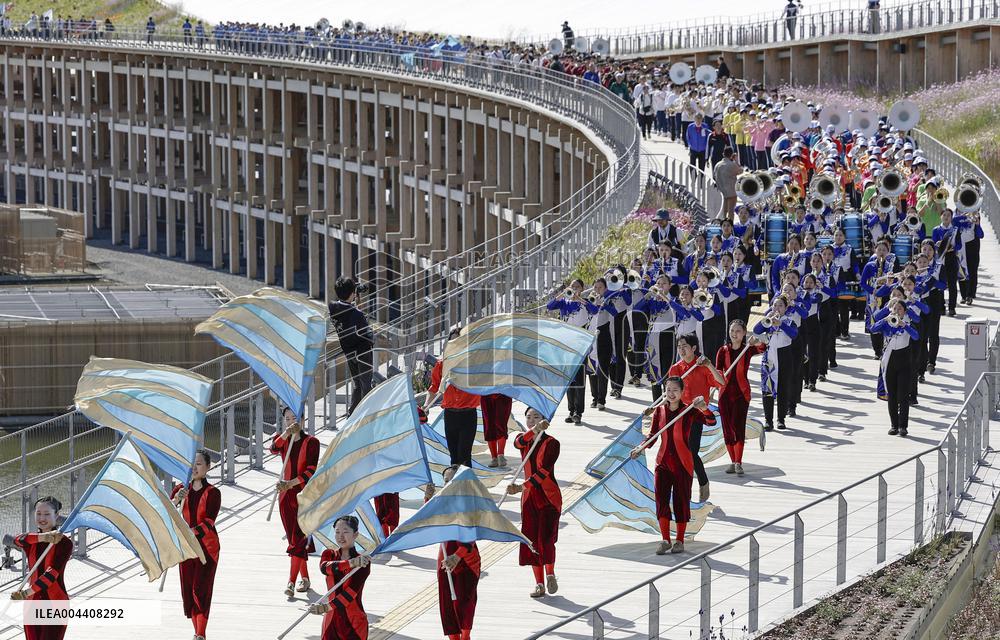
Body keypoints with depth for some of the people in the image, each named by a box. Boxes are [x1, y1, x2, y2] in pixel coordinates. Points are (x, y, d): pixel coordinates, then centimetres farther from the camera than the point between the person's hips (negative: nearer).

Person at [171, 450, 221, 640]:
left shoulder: (212, 493, -7)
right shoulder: (181, 489, 4)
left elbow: (209, 521, -18)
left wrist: (193, 531, -33)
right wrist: (176, 499, -27)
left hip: (206, 546, -4)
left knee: (201, 589, -12)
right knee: (188, 590, 5)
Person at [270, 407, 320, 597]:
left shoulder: (311, 442, -4)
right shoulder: (282, 439, 8)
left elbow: (311, 471, -12)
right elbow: (274, 448, -16)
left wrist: (290, 483, -23)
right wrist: (287, 432, -33)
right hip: (286, 495, 5)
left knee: (298, 539, -12)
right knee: (293, 538, 10)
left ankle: (291, 582, -18)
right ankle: (305, 578, 22)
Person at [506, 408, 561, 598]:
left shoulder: (551, 443, -9)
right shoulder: (524, 439, 6)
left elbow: (543, 471, -20)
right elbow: (518, 442, -21)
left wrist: (521, 487, -31)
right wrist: (534, 430, -41)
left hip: (549, 497, -5)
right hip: (529, 497, 5)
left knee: (546, 539, -14)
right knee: (532, 540, 2)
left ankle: (550, 574, 10)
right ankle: (539, 584, 11)